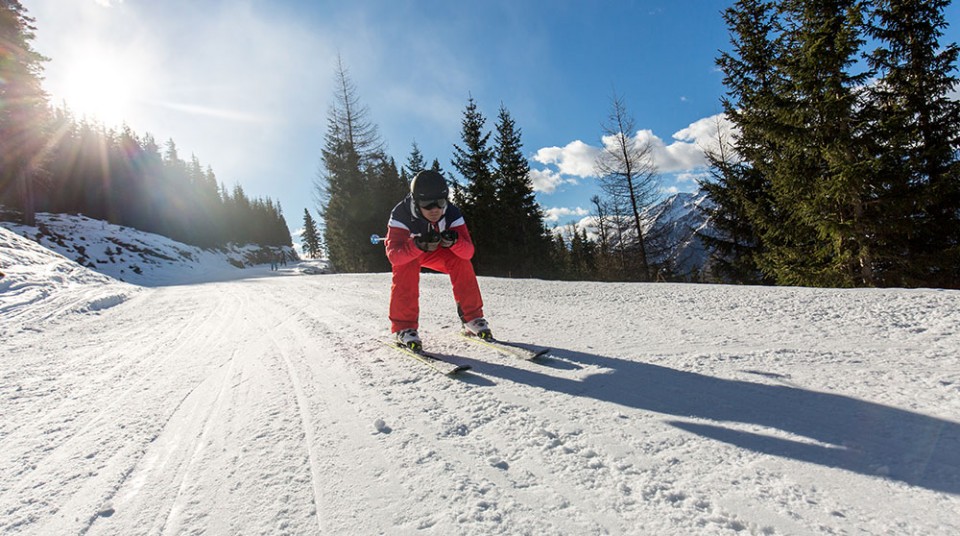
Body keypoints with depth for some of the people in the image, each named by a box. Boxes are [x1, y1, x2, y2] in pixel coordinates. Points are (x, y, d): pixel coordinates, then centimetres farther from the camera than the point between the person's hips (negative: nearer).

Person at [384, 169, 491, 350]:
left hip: (436, 250, 2)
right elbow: (394, 255, -44)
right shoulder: (401, 215, -35)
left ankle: (472, 318, -12)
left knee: (461, 261, -23)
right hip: (406, 249, -2)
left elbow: (468, 252, -33)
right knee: (406, 267, -34)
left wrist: (454, 241, -55)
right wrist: (418, 245, -61)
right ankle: (404, 327, -24)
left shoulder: (451, 213, -28)